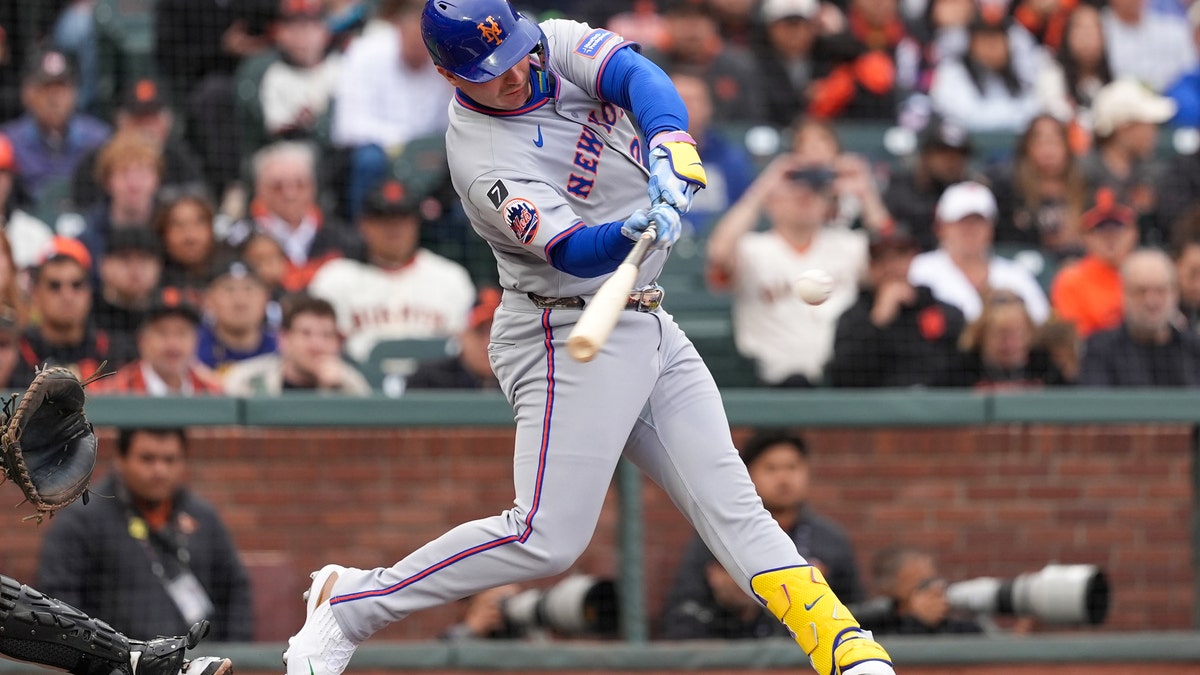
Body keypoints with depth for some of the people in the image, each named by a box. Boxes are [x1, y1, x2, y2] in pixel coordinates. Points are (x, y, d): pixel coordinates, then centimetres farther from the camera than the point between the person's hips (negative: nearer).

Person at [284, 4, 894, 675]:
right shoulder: (485, 164, -20)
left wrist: (670, 150, -39)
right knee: (547, 538, -13)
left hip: (650, 329, 7)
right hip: (571, 336, -7)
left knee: (729, 500, 1)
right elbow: (572, 251, -29)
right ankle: (347, 605, -3)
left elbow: (641, 78, -19)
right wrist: (635, 231, -50)